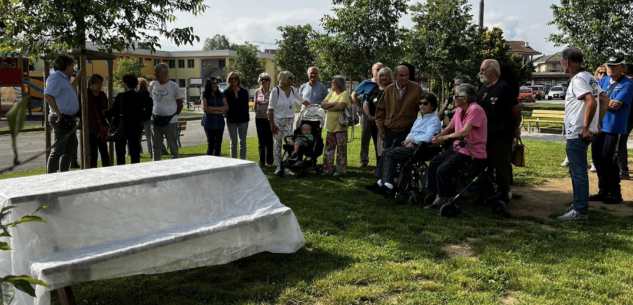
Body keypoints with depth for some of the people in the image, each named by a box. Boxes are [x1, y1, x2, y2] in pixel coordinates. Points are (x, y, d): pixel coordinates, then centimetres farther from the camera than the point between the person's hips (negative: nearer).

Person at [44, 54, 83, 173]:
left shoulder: (64, 78, 17)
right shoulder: (56, 77, -13)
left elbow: (71, 90, 37)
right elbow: (48, 95, -27)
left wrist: (78, 75, 31)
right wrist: (58, 114, -24)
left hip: (69, 120, 10)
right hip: (62, 120, -10)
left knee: (69, 149, 16)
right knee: (57, 150, -6)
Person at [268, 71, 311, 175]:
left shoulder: (293, 90, 3)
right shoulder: (275, 91, -11)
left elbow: (302, 100, 17)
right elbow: (270, 109, -10)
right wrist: (272, 124, -12)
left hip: (289, 121, 4)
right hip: (277, 120, -4)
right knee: (277, 144, 3)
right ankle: (278, 166, 12)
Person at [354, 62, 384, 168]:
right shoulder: (366, 83, 5)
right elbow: (354, 95, 16)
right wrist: (359, 107, 9)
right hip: (368, 115, 1)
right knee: (365, 139, 4)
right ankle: (364, 160, 15)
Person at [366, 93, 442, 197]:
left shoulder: (434, 119, -5)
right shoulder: (419, 119, 25)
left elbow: (428, 138, -19)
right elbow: (410, 133, 22)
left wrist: (411, 139, -9)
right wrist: (408, 141, -1)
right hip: (411, 146, 9)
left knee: (391, 154, -20)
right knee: (386, 152, -4)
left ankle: (388, 187, -25)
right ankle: (381, 182, -6)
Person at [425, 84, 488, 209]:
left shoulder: (475, 110, -18)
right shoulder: (459, 110, 10)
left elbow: (464, 132, -25)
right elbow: (450, 128, 16)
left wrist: (445, 138, -12)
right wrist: (438, 137, -4)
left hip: (473, 153, -10)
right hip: (459, 149, 10)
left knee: (442, 170, -20)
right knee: (433, 164, 5)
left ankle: (450, 201, 0)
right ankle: (438, 198, 9)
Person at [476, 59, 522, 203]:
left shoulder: (503, 88, -13)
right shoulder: (483, 87, 12)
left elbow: (516, 109, -9)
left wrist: (516, 128, -1)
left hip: (501, 135, -8)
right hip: (485, 134, 8)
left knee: (502, 165, 0)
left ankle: (503, 195, 8)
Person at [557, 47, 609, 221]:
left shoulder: (578, 79, -16)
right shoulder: (589, 77, 14)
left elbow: (591, 102, -29)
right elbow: (604, 100, 17)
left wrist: (585, 127, -23)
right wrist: (598, 123, 14)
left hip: (577, 133, -10)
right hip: (581, 133, 10)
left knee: (578, 172, -5)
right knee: (577, 171, 20)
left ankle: (579, 212, 1)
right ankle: (580, 203, 30)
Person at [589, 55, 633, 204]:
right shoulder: (602, 81, 12)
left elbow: (616, 105, -17)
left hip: (615, 128, -6)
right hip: (598, 126, 6)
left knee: (609, 161, -3)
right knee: (597, 159, 10)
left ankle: (615, 194, 11)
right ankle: (603, 191, 23)